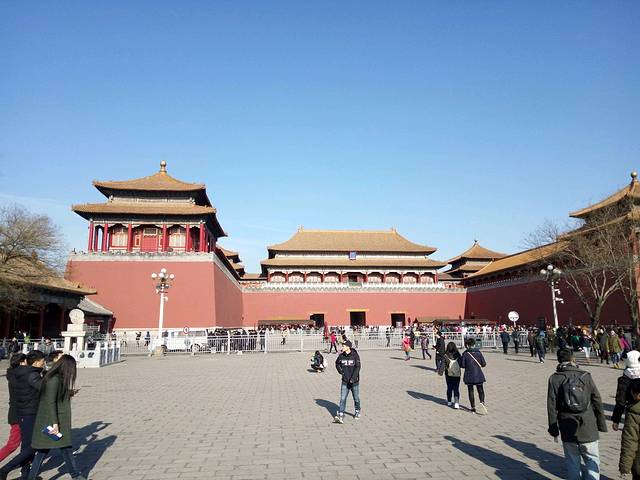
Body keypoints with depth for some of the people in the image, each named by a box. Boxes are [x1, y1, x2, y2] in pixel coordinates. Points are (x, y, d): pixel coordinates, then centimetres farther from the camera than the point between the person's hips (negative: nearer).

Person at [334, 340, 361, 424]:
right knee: (343, 399, -5)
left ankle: (357, 412, 35)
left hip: (354, 382, -3)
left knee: (356, 398, 13)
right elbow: (337, 363, 20)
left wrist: (353, 378, -25)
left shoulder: (355, 355, -12)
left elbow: (357, 367, -17)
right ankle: (340, 415, -9)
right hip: (345, 382, 3)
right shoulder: (341, 356, 1)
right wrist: (340, 370, 5)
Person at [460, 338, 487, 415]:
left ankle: (473, 407, 10)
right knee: (480, 390, 10)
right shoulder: (478, 352, -3)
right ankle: (482, 402, -15)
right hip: (478, 375, 1)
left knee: (470, 391, 9)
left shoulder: (465, 353, -7)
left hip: (469, 375, -1)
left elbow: (462, 365, -8)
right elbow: (484, 364, -1)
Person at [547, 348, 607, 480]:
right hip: (588, 428, 0)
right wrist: (601, 424, 10)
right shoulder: (585, 376, -4)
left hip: (568, 429, 0)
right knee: (592, 459, 10)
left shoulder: (554, 379, -5)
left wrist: (553, 429, 3)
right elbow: (597, 401, 0)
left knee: (572, 461, 12)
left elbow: (552, 406, -5)